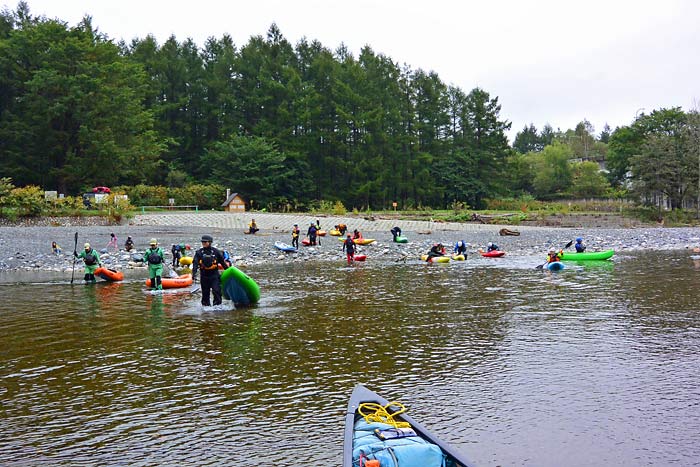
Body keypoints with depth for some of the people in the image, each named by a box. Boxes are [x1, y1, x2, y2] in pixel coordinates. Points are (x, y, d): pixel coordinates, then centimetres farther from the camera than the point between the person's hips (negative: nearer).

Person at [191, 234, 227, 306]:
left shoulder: (215, 251, 1)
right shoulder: (199, 252, 2)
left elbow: (222, 262, 9)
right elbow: (195, 263, -8)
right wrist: (194, 273, -21)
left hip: (214, 275, -2)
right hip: (204, 275, 2)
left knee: (216, 291, -11)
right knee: (205, 292, 10)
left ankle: (217, 305, -3)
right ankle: (206, 305, 23)